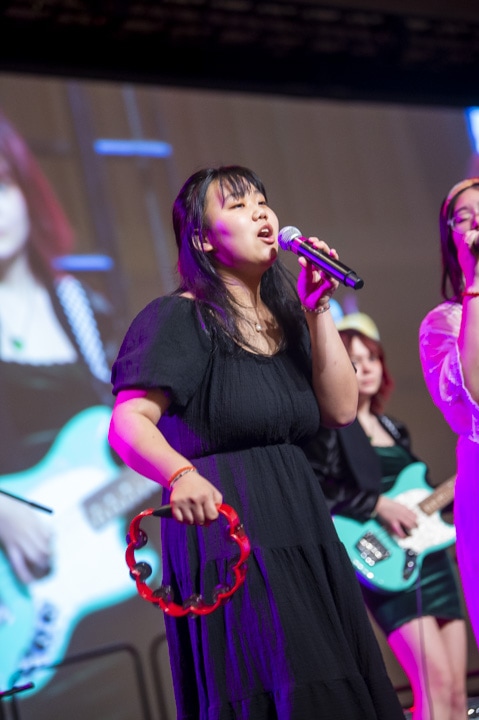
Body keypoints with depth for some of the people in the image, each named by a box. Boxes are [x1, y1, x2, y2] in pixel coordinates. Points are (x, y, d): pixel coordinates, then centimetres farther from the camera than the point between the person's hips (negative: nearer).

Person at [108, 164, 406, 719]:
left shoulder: (286, 319, 17)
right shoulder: (178, 318, -4)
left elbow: (341, 409, 6)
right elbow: (128, 424, -17)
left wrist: (317, 310, 0)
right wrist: (181, 475, -37)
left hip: (301, 524, 7)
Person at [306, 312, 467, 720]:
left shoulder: (394, 429, 20)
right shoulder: (327, 426, -3)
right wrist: (377, 506, -18)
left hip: (431, 559, 8)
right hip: (389, 564, -8)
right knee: (436, 683, -19)